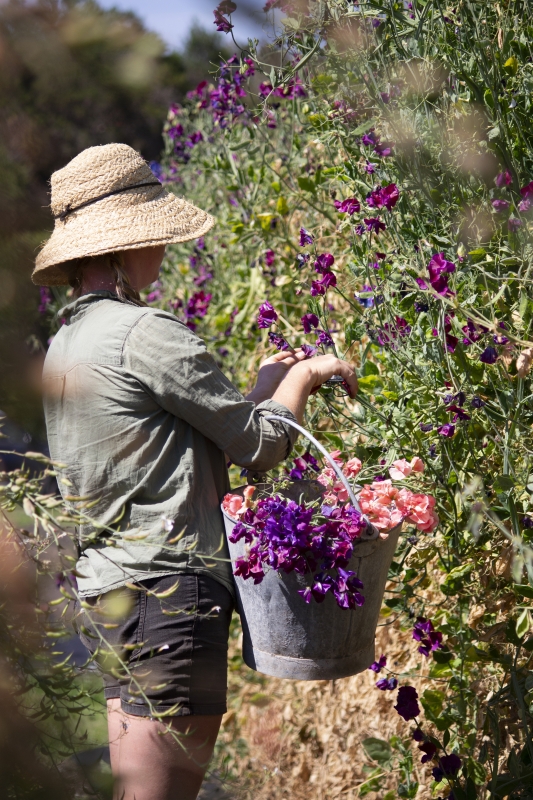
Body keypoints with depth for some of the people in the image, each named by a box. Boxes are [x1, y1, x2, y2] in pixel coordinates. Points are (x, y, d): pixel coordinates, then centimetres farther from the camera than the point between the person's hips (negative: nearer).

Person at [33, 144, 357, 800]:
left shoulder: (65, 343, 15)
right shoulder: (145, 334, -14)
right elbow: (260, 445, -8)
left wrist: (265, 383, 21)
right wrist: (303, 377, 10)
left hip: (102, 593, 10)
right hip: (167, 591, -10)